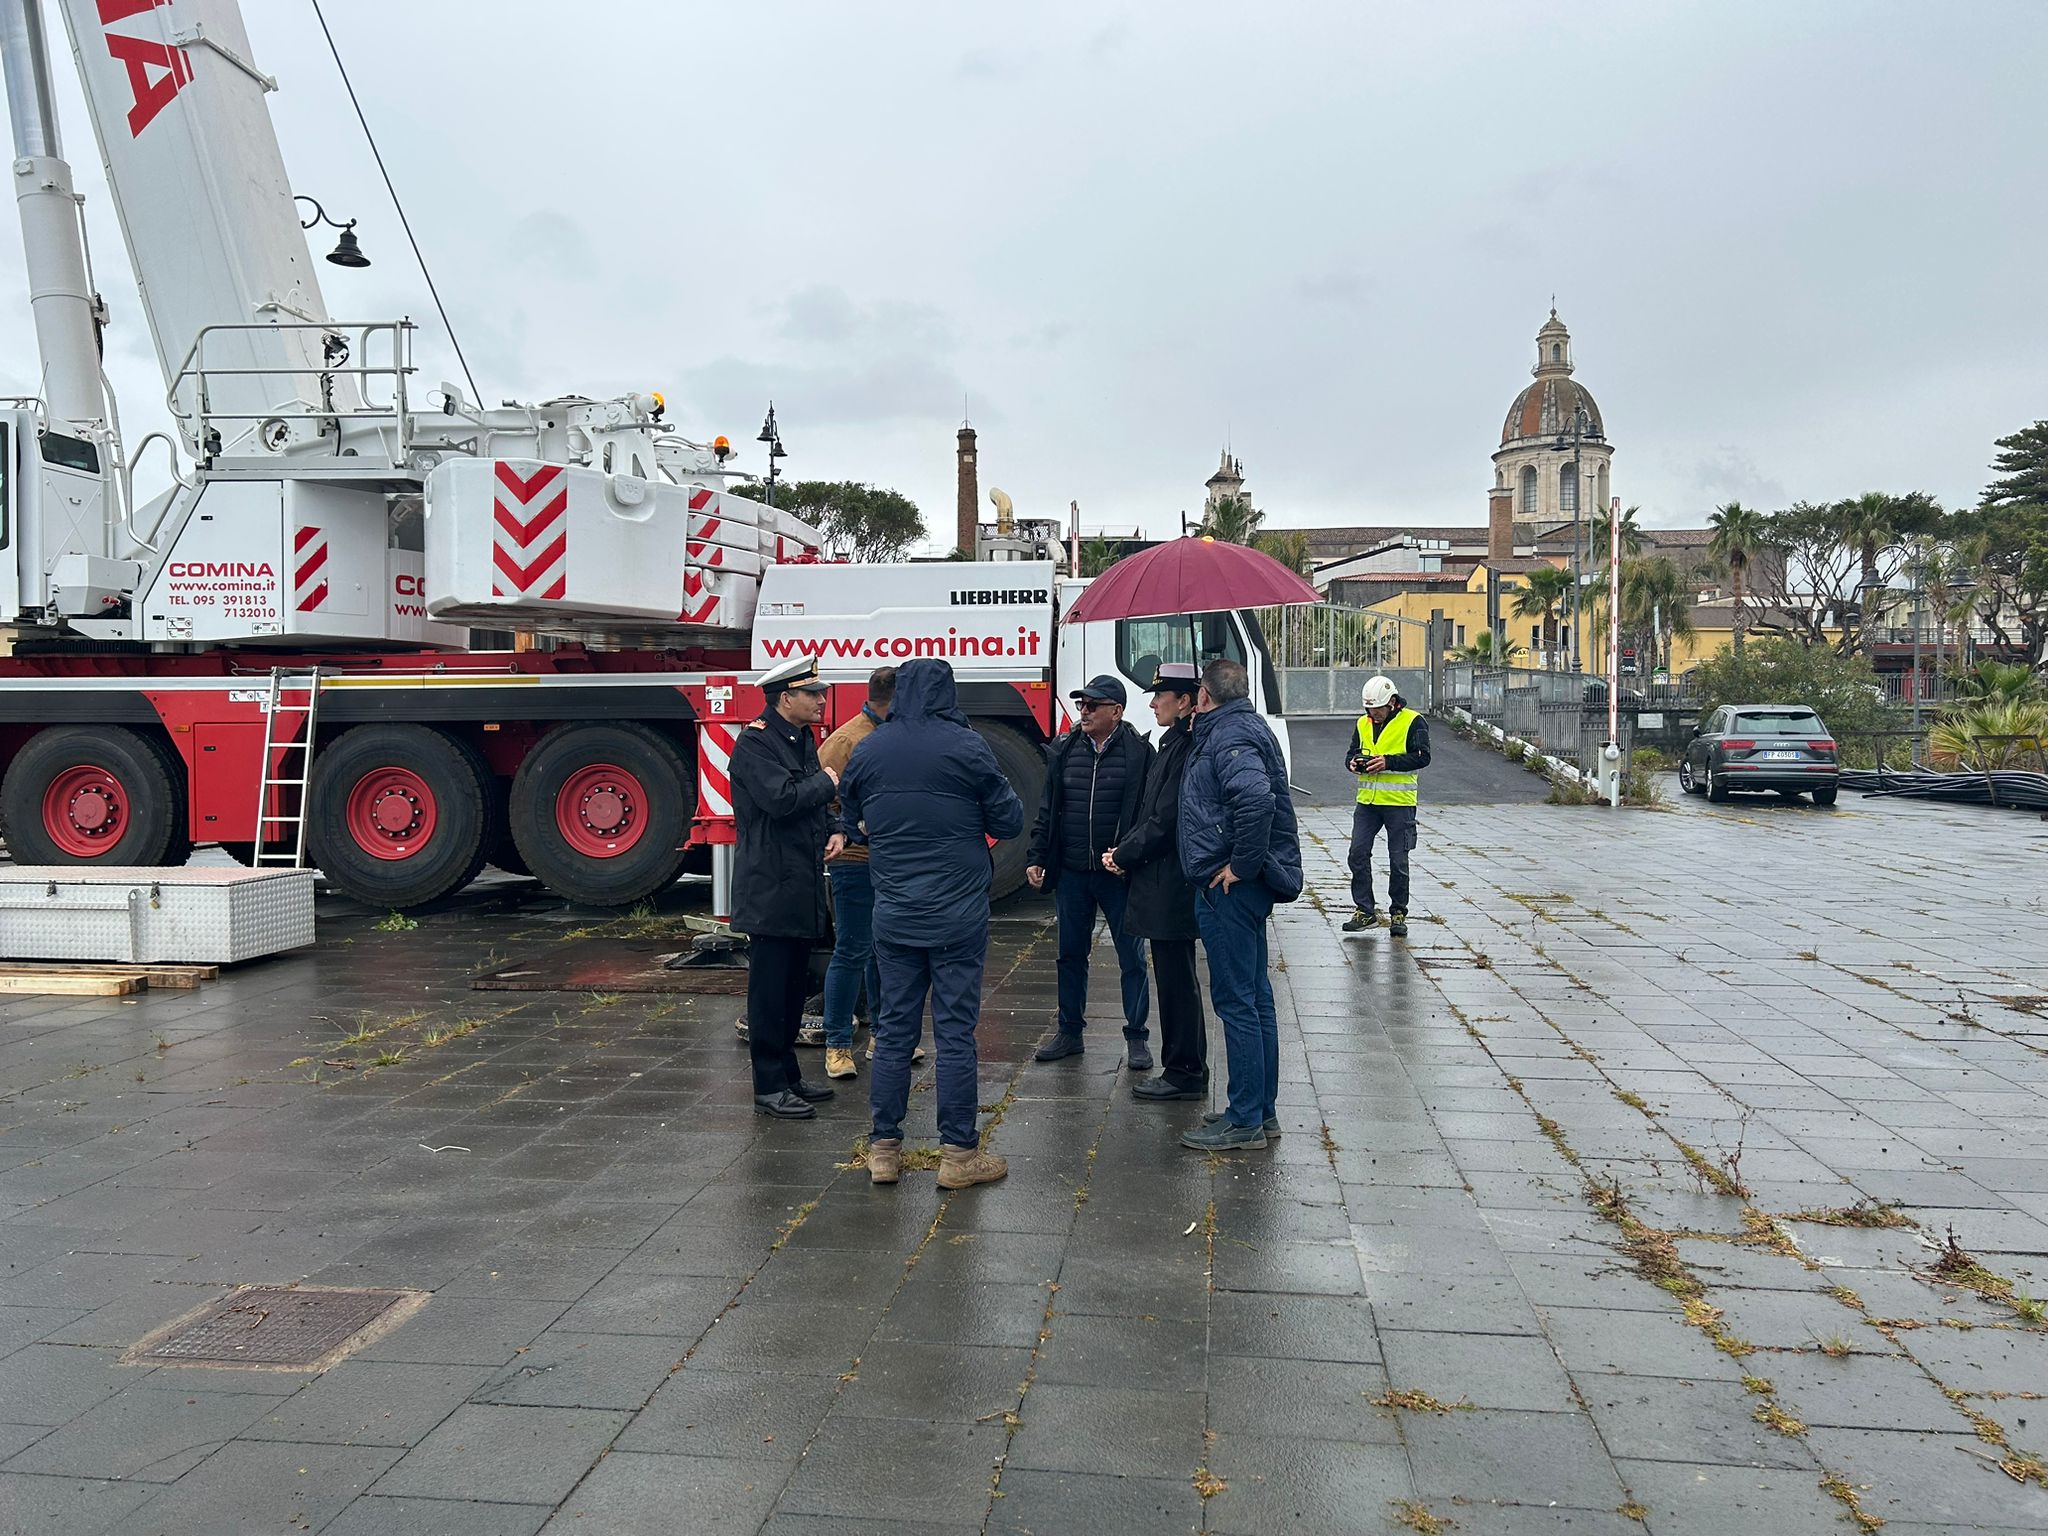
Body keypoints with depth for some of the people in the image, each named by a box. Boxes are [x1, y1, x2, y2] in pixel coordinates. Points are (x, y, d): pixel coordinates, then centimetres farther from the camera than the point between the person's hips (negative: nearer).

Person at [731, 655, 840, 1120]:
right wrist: (826, 781, -10)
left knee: (794, 987, 16)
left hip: (802, 888, 9)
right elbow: (782, 799, -26)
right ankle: (769, 1088, 5)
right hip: (770, 890, -9)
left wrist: (833, 830, 5)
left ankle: (788, 1074, 26)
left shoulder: (803, 740, 15)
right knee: (769, 990, -2)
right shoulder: (755, 742, -14)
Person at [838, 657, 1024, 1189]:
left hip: (893, 914, 4)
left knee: (893, 1029, 11)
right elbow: (1009, 822, -4)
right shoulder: (966, 747, -9)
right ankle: (959, 1154, 8)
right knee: (955, 1033, 2)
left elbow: (851, 824, 16)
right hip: (957, 915, -4)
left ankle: (884, 1149, 16)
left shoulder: (867, 752, 4)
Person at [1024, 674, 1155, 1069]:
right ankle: (1069, 1032, 26)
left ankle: (1136, 1037, 16)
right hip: (1072, 873, 4)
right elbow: (1048, 811, 11)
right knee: (1071, 954, 13)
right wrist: (1036, 858, 6)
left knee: (1132, 957, 5)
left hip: (1120, 874, -4)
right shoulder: (1065, 751, 7)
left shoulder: (1139, 752, -6)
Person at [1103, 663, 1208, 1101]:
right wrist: (1124, 851, 4)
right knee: (1174, 978, 15)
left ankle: (1185, 1074, 8)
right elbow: (1151, 814, 18)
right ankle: (1185, 1069, 24)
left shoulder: (1187, 748, -17)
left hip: (1173, 884, -10)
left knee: (1177, 979, -2)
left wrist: (1123, 856, -9)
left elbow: (1166, 821, -20)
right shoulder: (1173, 744, 16)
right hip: (1162, 882, 10)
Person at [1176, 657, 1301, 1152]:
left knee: (1236, 1001, -4)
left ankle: (1245, 1121, 3)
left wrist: (1241, 865, -24)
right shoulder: (1248, 728, 16)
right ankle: (1262, 1110, 24)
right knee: (1256, 998, 15)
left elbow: (1256, 799, -31)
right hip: (1249, 887, 10)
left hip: (1229, 888, -10)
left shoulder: (1230, 736, -16)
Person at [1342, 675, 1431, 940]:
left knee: (1398, 861, 3)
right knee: (1358, 853, -1)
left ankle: (1398, 913, 15)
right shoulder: (1363, 723, 12)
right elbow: (1352, 752, 19)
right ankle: (1365, 910, 9)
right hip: (1367, 801, 5)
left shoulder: (1413, 722, -5)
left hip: (1399, 802, -5)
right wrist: (1353, 761, -6)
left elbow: (1422, 757, -12)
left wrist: (1388, 762, -23)